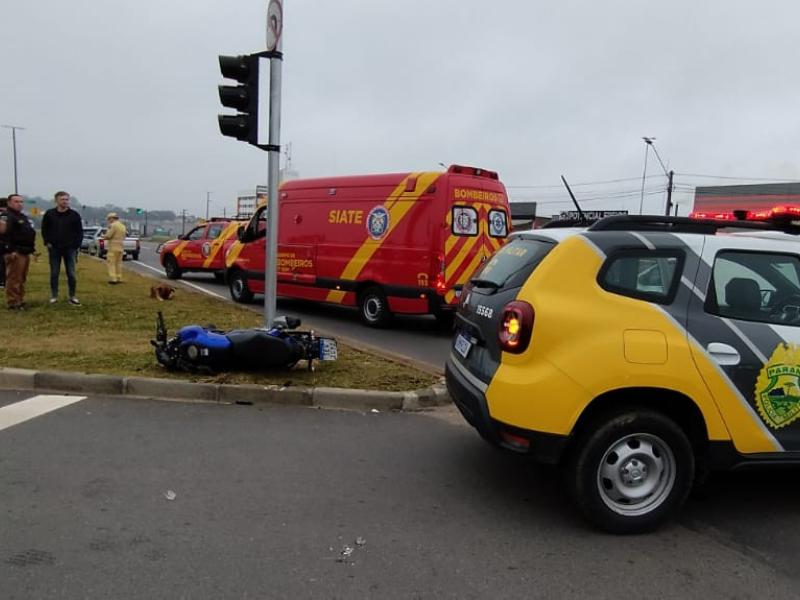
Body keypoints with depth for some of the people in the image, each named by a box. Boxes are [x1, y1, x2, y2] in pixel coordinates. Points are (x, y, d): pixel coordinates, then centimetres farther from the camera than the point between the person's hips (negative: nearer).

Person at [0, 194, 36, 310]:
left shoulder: (24, 216, 18)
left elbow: (30, 232, 26)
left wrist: (32, 248, 24)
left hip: (25, 252, 10)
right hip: (15, 253, -10)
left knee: (22, 279, 17)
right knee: (14, 279, -5)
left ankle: (20, 300, 26)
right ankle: (12, 303, 0)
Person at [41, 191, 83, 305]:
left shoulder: (74, 215, 0)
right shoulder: (49, 214, 1)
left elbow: (80, 231, 3)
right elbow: (44, 230, 9)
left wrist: (77, 245, -4)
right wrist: (47, 242, 0)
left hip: (70, 249, 0)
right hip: (54, 249, 1)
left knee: (71, 274, 1)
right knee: (54, 273, 6)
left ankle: (72, 297, 8)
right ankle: (54, 296, 15)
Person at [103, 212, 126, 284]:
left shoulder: (113, 225, -12)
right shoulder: (122, 226, 15)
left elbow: (108, 236, -16)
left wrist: (104, 237, 6)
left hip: (113, 247, -8)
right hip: (120, 247, 8)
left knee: (111, 263, -6)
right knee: (118, 263, 11)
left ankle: (113, 278, -11)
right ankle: (119, 278, 11)